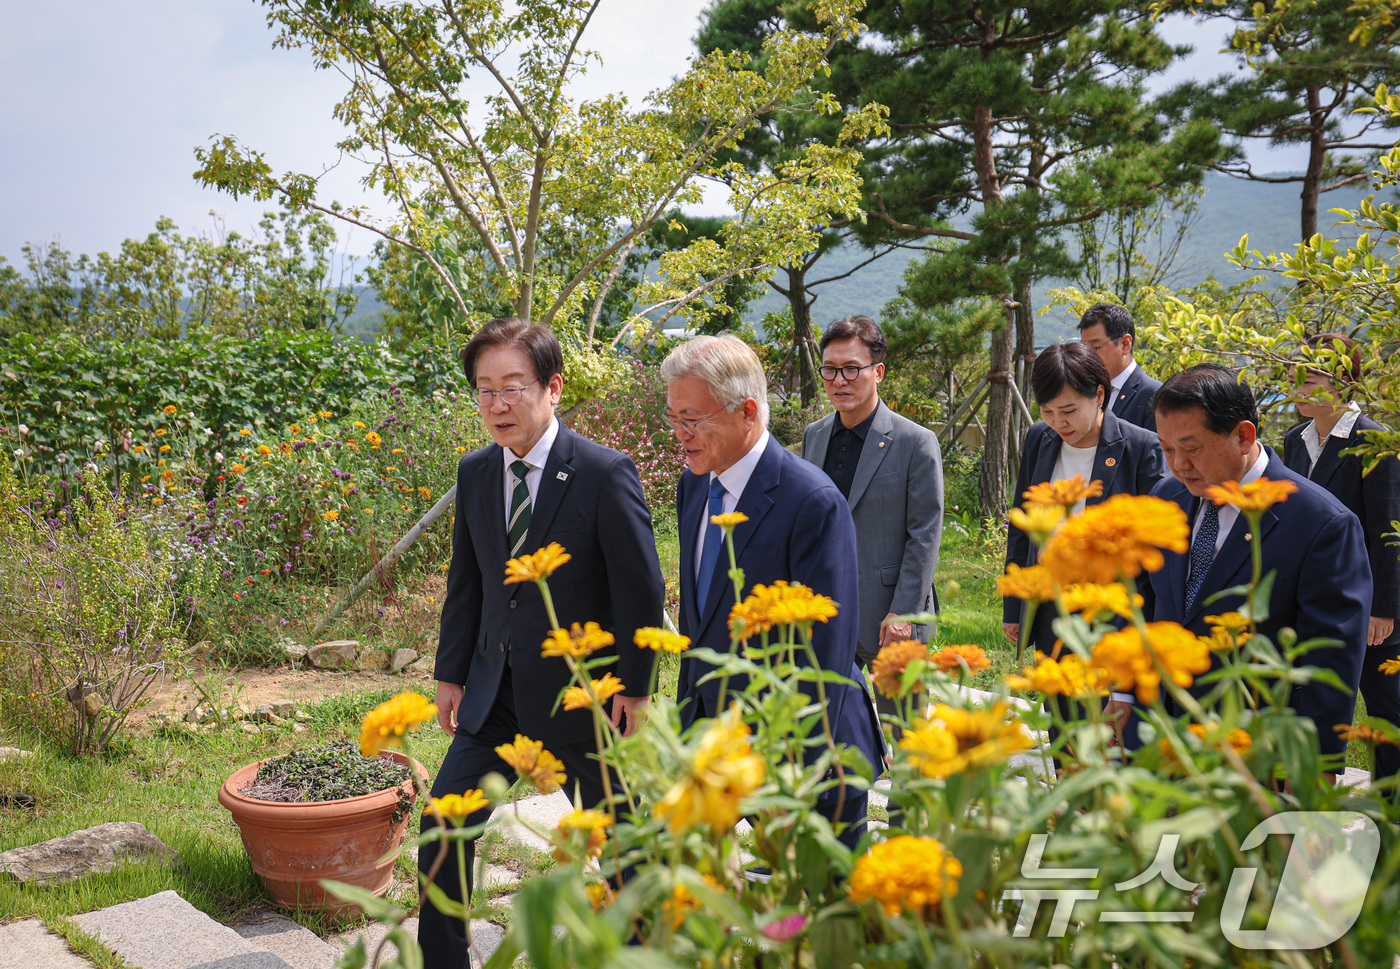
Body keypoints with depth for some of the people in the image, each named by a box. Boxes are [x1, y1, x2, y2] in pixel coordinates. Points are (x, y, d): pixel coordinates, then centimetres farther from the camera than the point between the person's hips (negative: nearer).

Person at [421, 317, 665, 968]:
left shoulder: (605, 473, -16)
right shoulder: (474, 473, 3)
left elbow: (642, 592, -12)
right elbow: (465, 583, 12)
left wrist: (633, 689, -11)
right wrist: (451, 674, 11)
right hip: (496, 696, 5)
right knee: (441, 828, 7)